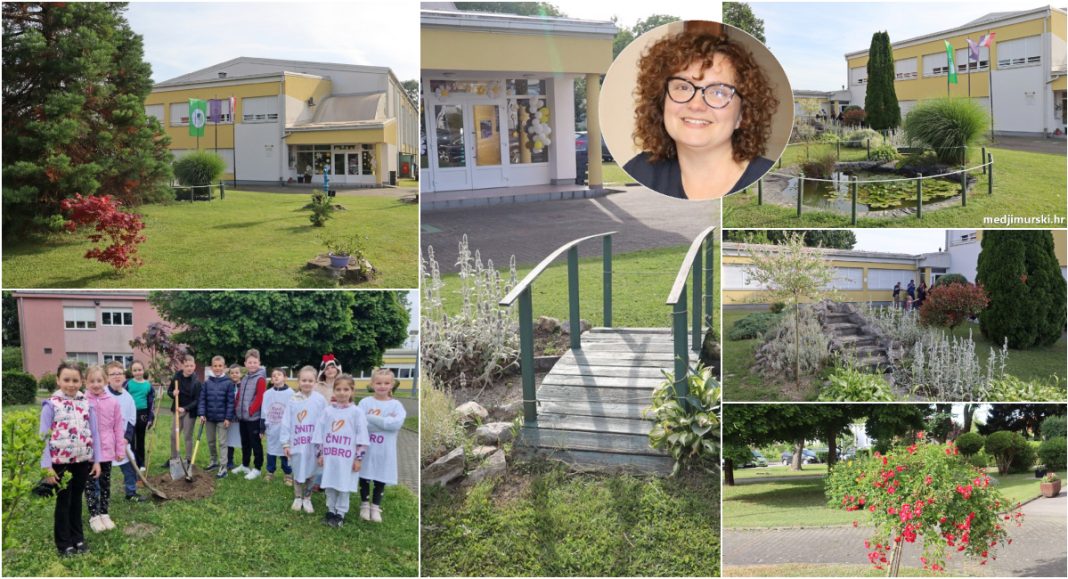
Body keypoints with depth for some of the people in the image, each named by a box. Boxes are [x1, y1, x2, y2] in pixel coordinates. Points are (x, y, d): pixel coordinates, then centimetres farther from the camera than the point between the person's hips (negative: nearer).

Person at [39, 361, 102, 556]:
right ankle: (64, 543, 18)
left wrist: (96, 460, 5)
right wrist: (47, 466, -11)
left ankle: (78, 538, 27)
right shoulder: (51, 404, -9)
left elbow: (93, 433, 6)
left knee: (77, 499, 15)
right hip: (61, 461, -3)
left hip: (83, 460, 3)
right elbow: (44, 436, -8)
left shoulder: (86, 403, 1)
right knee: (63, 501, 7)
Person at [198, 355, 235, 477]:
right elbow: (202, 399, 1)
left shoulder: (228, 383, -8)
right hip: (209, 417, 4)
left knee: (222, 442, -3)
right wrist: (201, 414, -9)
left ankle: (223, 467, -2)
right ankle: (214, 461, 32)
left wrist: (228, 417, -12)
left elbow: (230, 402, -9)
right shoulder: (207, 383, 2)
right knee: (211, 441, 16)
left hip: (222, 418, -4)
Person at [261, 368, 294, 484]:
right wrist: (262, 428, 8)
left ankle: (288, 474, 17)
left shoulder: (290, 393, -7)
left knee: (286, 451, 5)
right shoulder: (267, 394, 2)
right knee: (271, 450, 12)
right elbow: (264, 412, 8)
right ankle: (270, 472, 27)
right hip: (271, 429, 3)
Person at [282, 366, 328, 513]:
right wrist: (285, 443, -1)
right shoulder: (293, 400, -3)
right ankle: (297, 498, 27)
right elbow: (286, 422, 1)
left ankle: (307, 499, 25)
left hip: (313, 444, -1)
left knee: (309, 473, 10)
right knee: (297, 472, 12)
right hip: (296, 443, 1)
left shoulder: (320, 400, -7)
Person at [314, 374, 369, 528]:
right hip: (329, 457, 3)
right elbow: (319, 433, 9)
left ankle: (340, 513, 18)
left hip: (347, 458, -3)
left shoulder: (356, 412, -5)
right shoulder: (328, 411, 4)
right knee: (329, 485, 12)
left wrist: (359, 458, -8)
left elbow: (362, 436, -6)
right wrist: (320, 454, 6)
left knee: (344, 487, 5)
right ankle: (331, 511, 27)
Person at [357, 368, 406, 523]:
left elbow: (397, 423, -19)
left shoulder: (396, 404, -2)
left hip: (384, 451, 0)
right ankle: (365, 505, 26)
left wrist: (372, 418, -19)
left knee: (380, 479, 9)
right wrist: (385, 421, -21)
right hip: (366, 447, 0)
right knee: (364, 478, 10)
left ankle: (376, 507, 24)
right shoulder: (365, 402, -3)